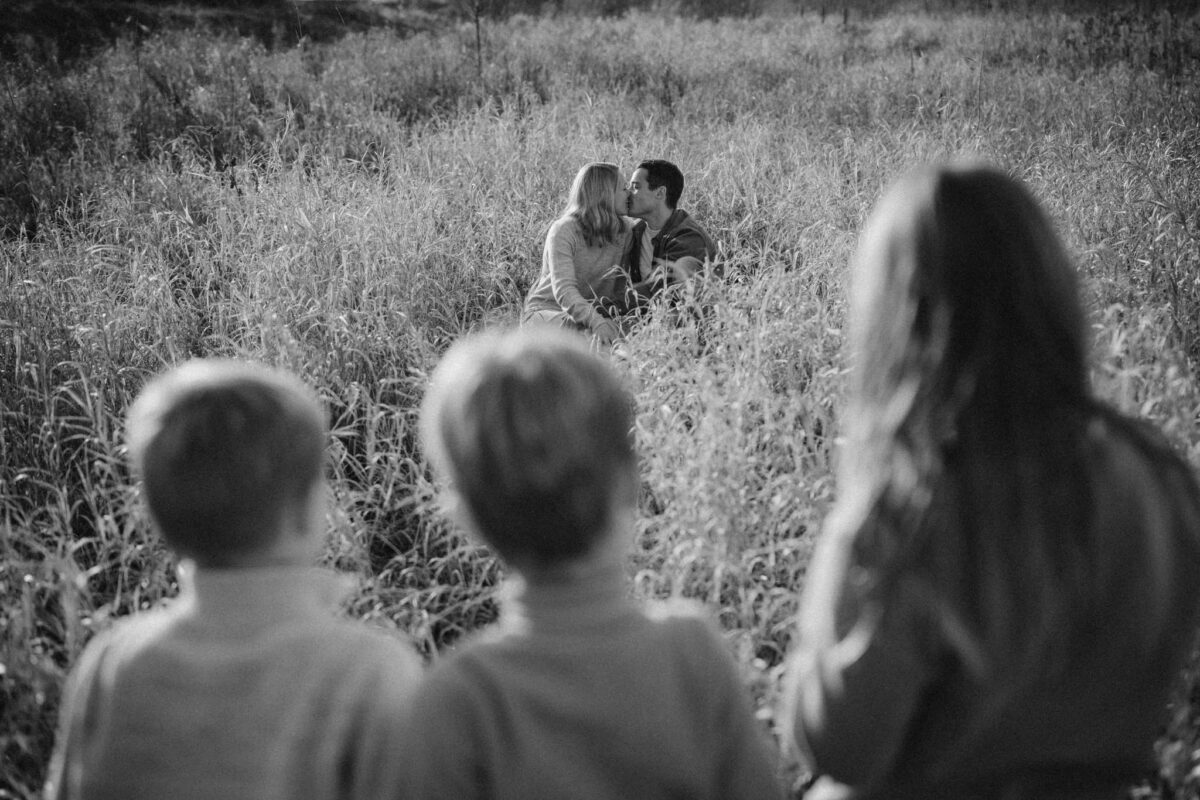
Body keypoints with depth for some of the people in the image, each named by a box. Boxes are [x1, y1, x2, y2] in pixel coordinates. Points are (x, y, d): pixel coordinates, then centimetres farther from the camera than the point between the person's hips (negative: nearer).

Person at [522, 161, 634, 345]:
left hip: (594, 310, 5)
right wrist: (594, 321, -43)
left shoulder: (627, 230, 2)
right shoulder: (563, 230, -16)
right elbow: (563, 289, -27)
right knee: (579, 328, -38)